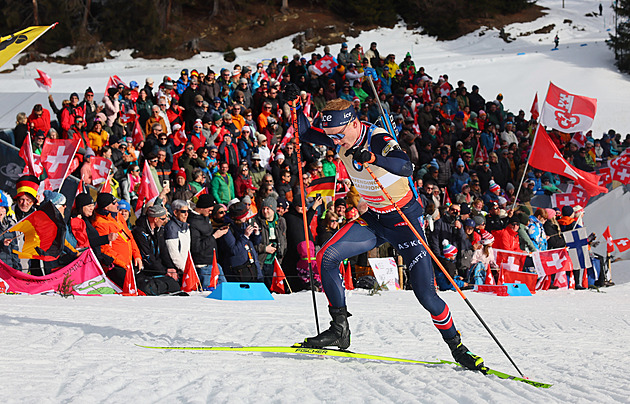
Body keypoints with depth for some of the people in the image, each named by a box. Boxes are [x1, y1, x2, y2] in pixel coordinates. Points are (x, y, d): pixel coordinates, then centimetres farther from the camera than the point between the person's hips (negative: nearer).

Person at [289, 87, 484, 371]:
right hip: (372, 220, 6)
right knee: (327, 257, -15)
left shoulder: (379, 140, -27)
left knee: (426, 294, -10)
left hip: (404, 220, -6)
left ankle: (457, 347, 9)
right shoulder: (340, 140, -6)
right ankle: (340, 329, -6)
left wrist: (373, 158, -60)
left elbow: (406, 168, -45)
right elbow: (306, 133, 8)